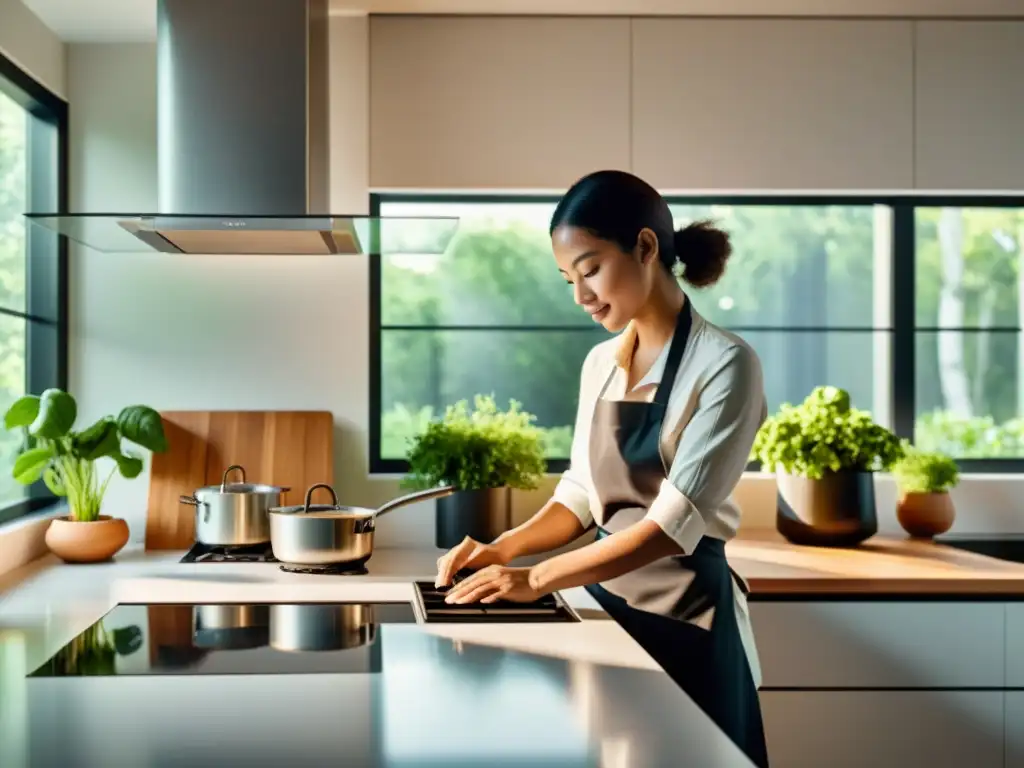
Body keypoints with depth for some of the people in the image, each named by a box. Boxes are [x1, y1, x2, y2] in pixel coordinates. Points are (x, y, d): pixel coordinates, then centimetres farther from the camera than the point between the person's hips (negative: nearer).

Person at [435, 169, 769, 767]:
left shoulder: (724, 363, -15)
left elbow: (676, 522, -21)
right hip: (606, 600, 6)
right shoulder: (600, 364, 7)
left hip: (686, 617, -6)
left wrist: (537, 580, -26)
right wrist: (503, 550, -6)